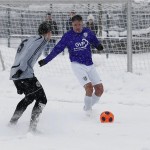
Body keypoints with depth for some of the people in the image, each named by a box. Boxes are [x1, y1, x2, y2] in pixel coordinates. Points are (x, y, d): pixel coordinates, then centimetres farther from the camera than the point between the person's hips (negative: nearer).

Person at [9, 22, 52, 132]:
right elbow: (28, 56, -18)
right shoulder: (41, 40, -5)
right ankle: (32, 127, -10)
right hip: (25, 75, -9)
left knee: (30, 97, 28)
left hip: (16, 75, 9)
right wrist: (21, 69, -24)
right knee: (42, 99, -1)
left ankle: (13, 122, 30)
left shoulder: (29, 40, 23)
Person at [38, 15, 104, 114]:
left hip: (90, 65, 4)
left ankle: (89, 106, 20)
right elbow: (57, 49, -1)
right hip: (78, 65, -4)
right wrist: (46, 60, -3)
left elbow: (95, 41, 13)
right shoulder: (68, 36, -6)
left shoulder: (87, 32, 1)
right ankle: (87, 109, -2)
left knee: (100, 89, 0)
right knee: (89, 87, -21)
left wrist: (99, 45, -11)